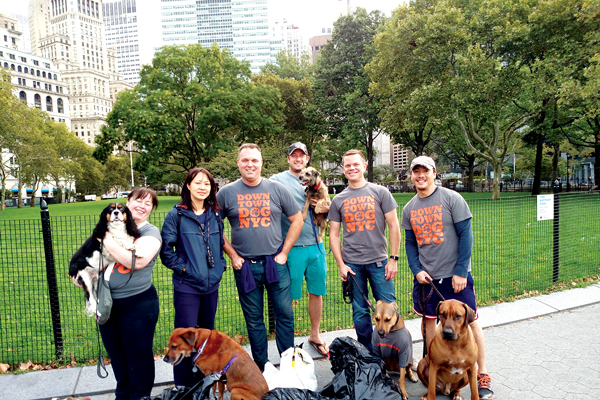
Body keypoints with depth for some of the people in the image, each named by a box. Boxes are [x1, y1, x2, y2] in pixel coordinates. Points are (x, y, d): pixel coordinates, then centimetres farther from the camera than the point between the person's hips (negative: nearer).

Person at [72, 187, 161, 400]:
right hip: (106, 302, 6)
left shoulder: (150, 232, -9)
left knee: (139, 356, 7)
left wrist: (108, 241, -19)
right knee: (116, 355, 21)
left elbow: (137, 261, -26)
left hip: (137, 304, -6)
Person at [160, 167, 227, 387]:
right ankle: (183, 386, 19)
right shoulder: (176, 215, -7)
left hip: (212, 284, 5)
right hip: (186, 285, -5)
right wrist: (181, 267, -12)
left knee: (208, 333, 17)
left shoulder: (215, 214, 6)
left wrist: (220, 265, 6)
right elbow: (166, 248, -7)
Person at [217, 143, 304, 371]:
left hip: (275, 263, 0)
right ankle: (261, 368, 28)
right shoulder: (226, 193, 1)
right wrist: (232, 255, -2)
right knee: (254, 320, 11)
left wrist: (284, 252, -1)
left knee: (285, 314, 6)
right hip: (245, 266, 0)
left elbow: (297, 220, 5)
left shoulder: (277, 189, 1)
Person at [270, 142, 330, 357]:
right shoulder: (277, 180, -1)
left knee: (317, 292, 14)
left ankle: (315, 335, 33)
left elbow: (326, 211, 18)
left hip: (316, 246, 5)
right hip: (292, 248, -5)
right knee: (289, 297, 4)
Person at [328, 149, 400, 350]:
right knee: (360, 312, 10)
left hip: (378, 261, -1)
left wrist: (393, 258, -4)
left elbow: (394, 226, 1)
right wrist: (341, 264, -1)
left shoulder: (380, 192, 2)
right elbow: (334, 235, 8)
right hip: (351, 264, 2)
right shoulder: (338, 200, 7)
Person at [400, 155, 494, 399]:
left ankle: (482, 374, 21)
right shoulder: (409, 209, 6)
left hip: (455, 275, -4)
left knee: (471, 322, 3)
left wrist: (460, 272, -13)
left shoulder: (451, 198, -8)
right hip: (426, 276, 4)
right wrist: (417, 270, -3)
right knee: (428, 320, 13)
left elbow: (466, 234, -10)